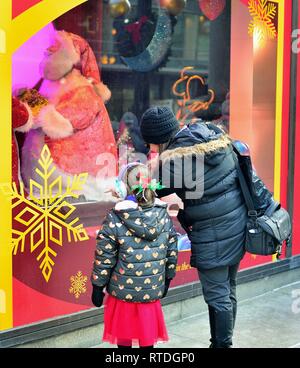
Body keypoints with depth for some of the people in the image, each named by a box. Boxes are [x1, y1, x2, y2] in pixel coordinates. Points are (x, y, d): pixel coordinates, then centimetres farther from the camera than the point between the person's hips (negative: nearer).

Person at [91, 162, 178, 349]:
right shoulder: (164, 215, -5)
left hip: (123, 291, -3)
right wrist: (167, 279, 18)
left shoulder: (114, 220, -16)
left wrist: (98, 286, 2)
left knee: (124, 339, 14)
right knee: (147, 336, 18)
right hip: (152, 290, 3)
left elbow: (104, 258, -11)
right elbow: (172, 252, 4)